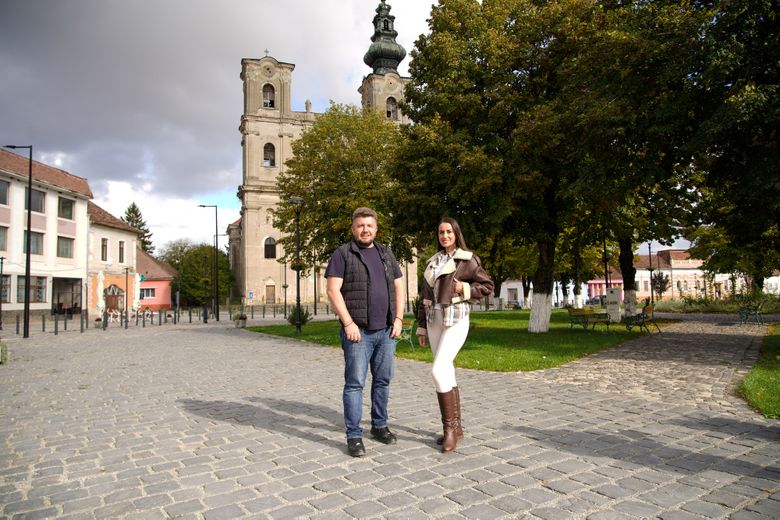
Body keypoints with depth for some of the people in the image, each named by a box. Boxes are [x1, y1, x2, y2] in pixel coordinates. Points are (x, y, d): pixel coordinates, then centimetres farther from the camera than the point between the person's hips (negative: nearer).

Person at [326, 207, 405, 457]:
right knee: (355, 384, -1)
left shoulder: (386, 253, 14)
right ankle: (354, 436, 8)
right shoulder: (343, 254, -2)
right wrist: (348, 323, -15)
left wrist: (398, 319, 3)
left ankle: (379, 425, 27)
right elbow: (333, 290, -9)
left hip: (386, 331, 5)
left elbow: (398, 287, 15)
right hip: (358, 332, -5)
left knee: (383, 380, 12)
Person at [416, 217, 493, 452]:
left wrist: (463, 288, -13)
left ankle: (450, 426, -4)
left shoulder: (467, 259, -1)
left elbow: (487, 286, 2)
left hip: (456, 319, -6)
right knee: (446, 372, 8)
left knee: (439, 370, -17)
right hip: (434, 320, 6)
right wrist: (422, 327, 14)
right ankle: (456, 426, 18)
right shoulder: (433, 262, 15)